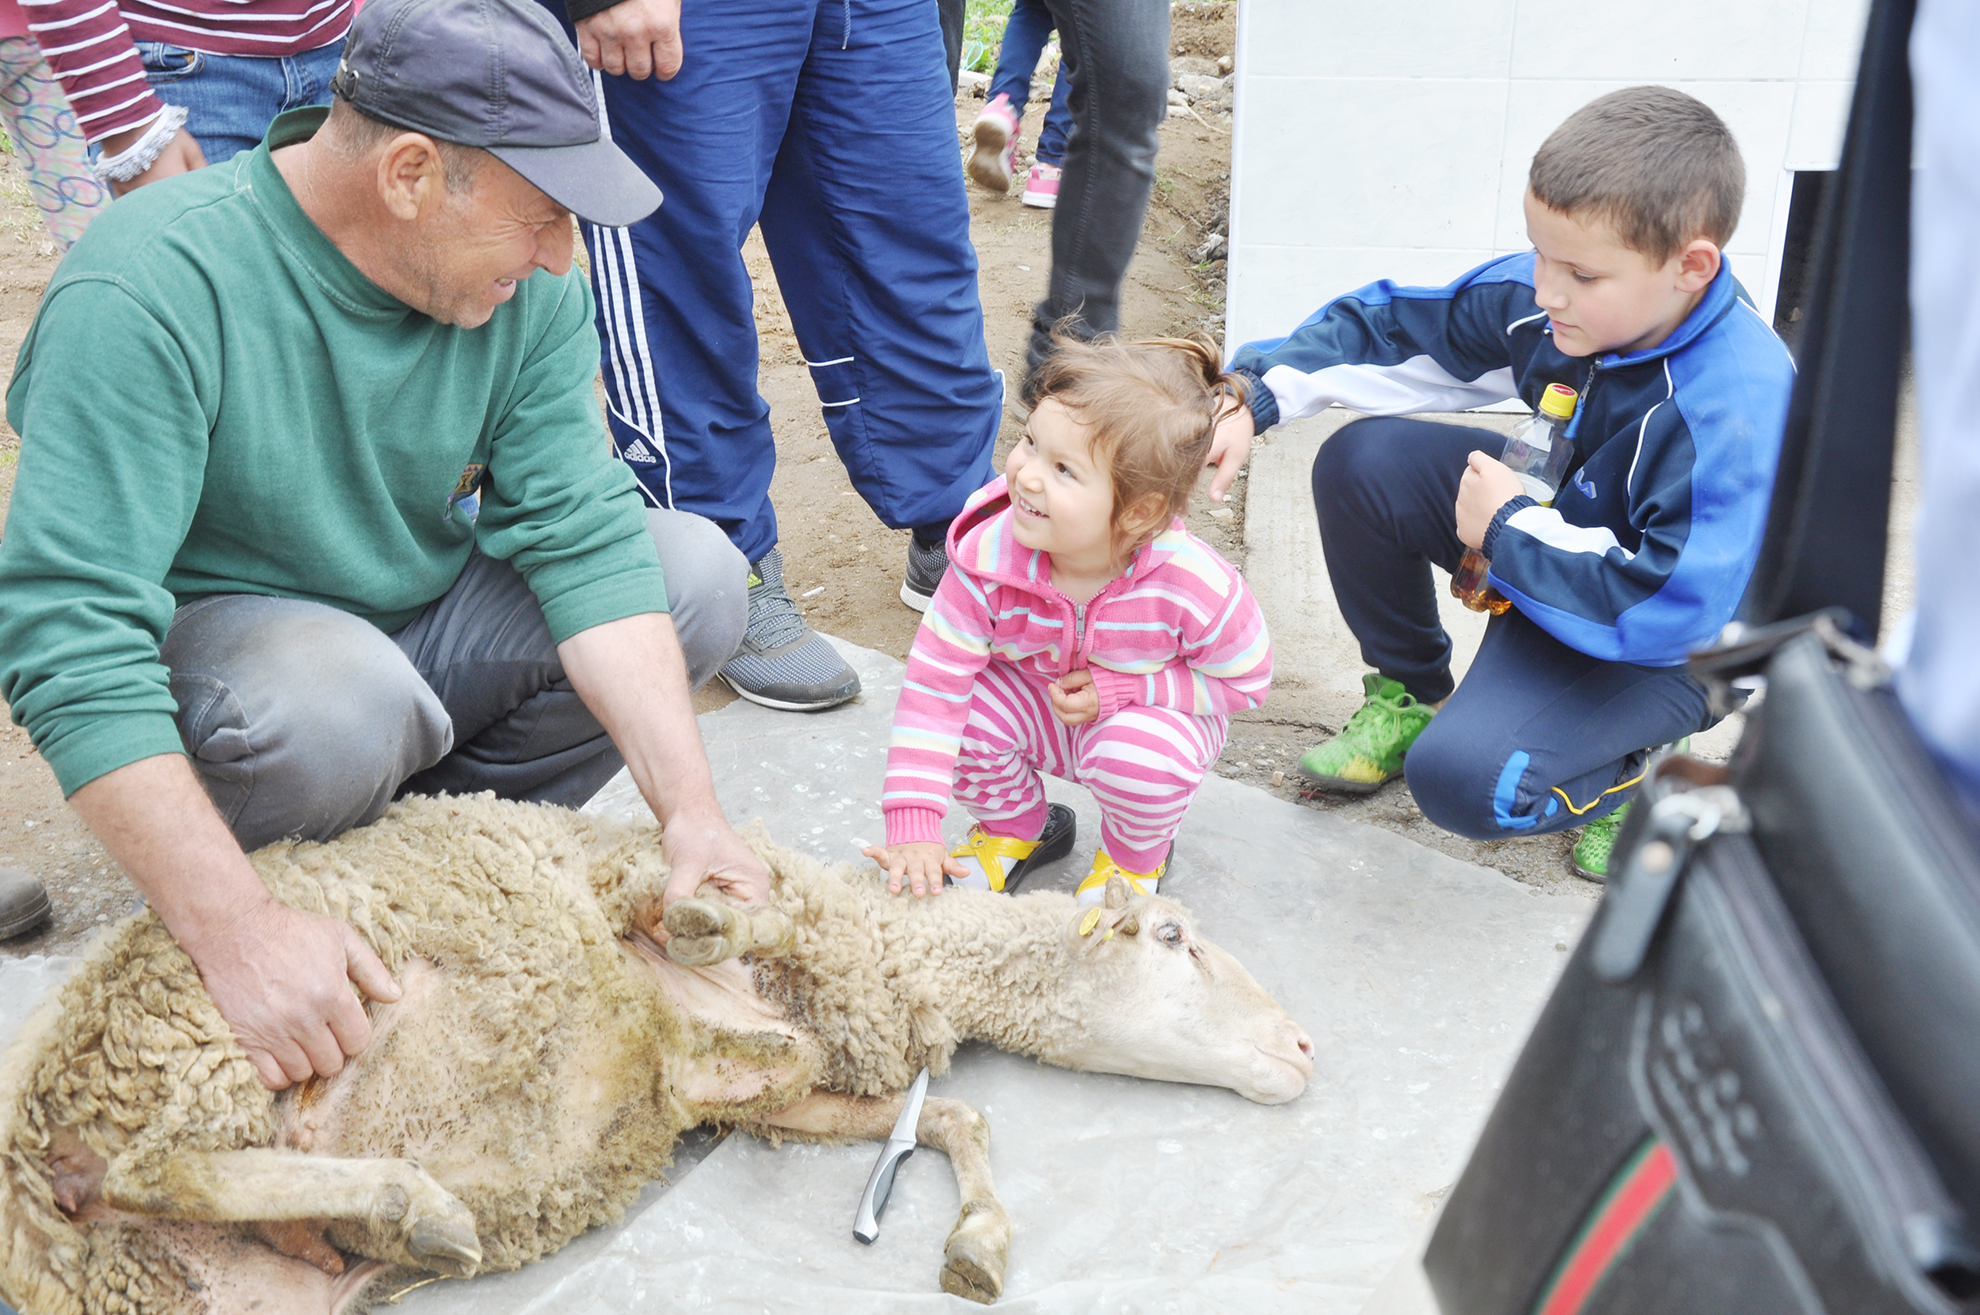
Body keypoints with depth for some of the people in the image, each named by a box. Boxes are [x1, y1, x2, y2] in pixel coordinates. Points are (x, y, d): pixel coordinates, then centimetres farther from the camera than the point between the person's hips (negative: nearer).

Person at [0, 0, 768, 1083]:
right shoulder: (152, 290, -29)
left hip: (423, 615, 6)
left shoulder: (521, 286, -11)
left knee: (696, 576, -12)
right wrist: (237, 932, -42)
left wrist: (690, 809, -27)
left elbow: (582, 536, -16)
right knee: (336, 704, -38)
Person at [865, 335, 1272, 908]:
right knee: (968, 703, -27)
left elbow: (1244, 682, -15)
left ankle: (1136, 854, 4)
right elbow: (932, 683, -27)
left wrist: (1120, 688, -27)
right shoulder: (989, 559, -31)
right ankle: (1016, 826, 8)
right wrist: (913, 827, -32)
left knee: (1141, 753, -35)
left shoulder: (1194, 584, -34)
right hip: (1031, 704, 2)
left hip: (1151, 713, -2)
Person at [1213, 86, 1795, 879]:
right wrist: (1256, 398, -16)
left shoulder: (1735, 411, -35)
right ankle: (1409, 695, 10)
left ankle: (1624, 770, 7)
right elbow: (1389, 329, -3)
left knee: (1464, 780, -28)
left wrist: (1508, 528, -28)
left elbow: (1669, 608, -38)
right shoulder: (1541, 298, -15)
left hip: (1664, 645, -7)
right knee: (1363, 462, -11)